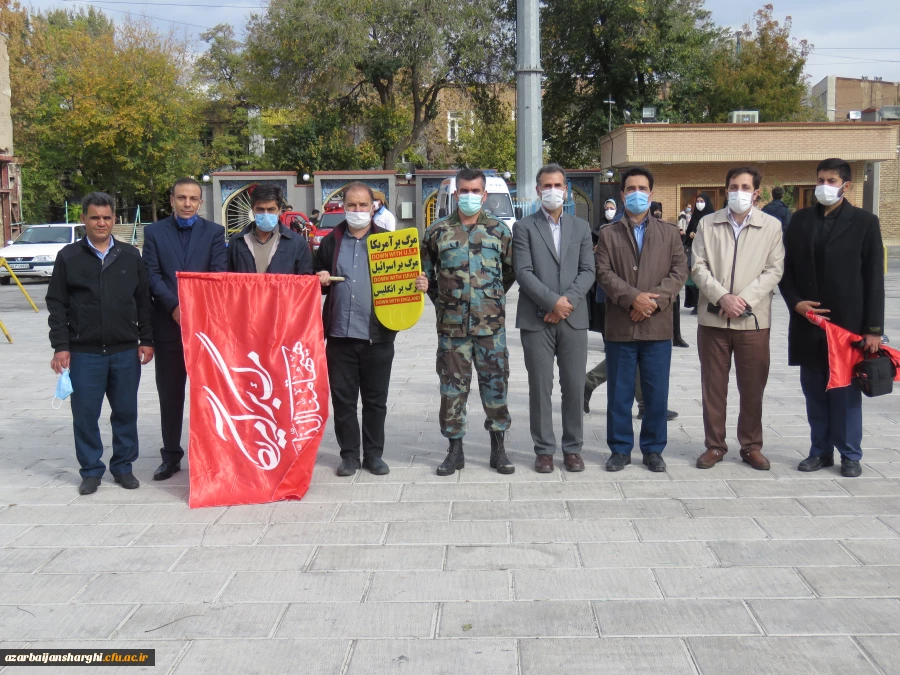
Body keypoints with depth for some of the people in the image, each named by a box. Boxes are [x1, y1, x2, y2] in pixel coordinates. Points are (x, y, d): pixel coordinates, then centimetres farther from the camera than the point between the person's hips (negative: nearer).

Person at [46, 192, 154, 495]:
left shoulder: (131, 256, 7)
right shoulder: (68, 257, 3)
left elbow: (143, 302, 10)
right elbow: (57, 304, 2)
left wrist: (146, 340, 4)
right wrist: (60, 346, -4)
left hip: (126, 351, 1)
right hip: (84, 352, -1)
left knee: (126, 412, 8)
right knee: (85, 414, 4)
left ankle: (123, 466, 21)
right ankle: (91, 470, 17)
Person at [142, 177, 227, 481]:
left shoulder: (214, 232, 6)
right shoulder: (154, 232, 7)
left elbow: (219, 275, -3)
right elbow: (152, 275, -1)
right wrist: (174, 307, -15)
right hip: (168, 323, 1)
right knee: (169, 394, 8)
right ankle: (171, 455, 18)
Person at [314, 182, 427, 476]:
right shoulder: (331, 242, 10)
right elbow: (317, 282, 17)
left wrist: (419, 285, -13)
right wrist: (320, 281, -6)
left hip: (378, 335, -1)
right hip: (340, 335, 1)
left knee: (375, 400, 7)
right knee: (343, 399, 5)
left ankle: (374, 455, 18)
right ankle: (349, 454, 17)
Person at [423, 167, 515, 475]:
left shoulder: (499, 230, 6)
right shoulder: (437, 231, 5)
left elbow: (511, 271, 14)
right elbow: (425, 272, 13)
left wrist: (494, 298, 11)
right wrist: (441, 301, 4)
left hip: (491, 323, 0)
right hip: (451, 324, 0)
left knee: (496, 383, 3)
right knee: (453, 386, 5)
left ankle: (498, 448, 15)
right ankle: (455, 449, 15)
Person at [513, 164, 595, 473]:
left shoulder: (581, 227, 13)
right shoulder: (524, 227, 4)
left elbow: (588, 271, 5)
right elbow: (523, 272, -6)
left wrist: (567, 302, -9)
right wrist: (553, 301, -14)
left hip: (573, 318, 2)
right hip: (536, 319, -2)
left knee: (574, 386, 4)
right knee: (540, 387, 2)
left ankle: (572, 448, 14)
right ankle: (544, 449, 11)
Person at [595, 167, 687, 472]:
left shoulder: (669, 232, 11)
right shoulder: (608, 234, 8)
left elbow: (679, 270, 2)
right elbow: (604, 273, -3)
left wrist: (655, 300, -13)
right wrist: (633, 297, -17)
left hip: (658, 326, 1)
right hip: (620, 326, 0)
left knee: (657, 393, 5)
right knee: (619, 393, 5)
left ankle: (653, 449, 18)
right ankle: (620, 449, 16)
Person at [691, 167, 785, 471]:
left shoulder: (772, 226, 3)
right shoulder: (707, 224, 7)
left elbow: (774, 270, -2)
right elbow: (698, 267, 1)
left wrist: (744, 299, -13)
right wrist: (722, 297, -13)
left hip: (754, 319, -1)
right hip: (713, 318, 1)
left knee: (753, 388, 6)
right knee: (713, 387, 6)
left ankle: (751, 446, 19)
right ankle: (715, 445, 18)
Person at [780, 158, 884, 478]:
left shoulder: (864, 221, -1)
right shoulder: (800, 219, 8)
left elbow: (874, 278, -3)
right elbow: (786, 268, 10)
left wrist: (873, 328, -8)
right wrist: (795, 302, -7)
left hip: (847, 322, -3)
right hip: (807, 322, 3)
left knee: (845, 391, 3)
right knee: (815, 391, 9)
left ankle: (850, 455, 14)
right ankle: (820, 450, 19)